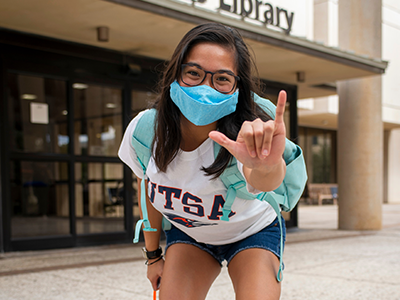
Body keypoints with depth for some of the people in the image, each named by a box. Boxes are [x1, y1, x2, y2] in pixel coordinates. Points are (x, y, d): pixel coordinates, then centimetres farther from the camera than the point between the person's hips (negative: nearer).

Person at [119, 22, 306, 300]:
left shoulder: (240, 138, -36)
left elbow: (263, 181, -60)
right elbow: (148, 191, -5)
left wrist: (268, 164, -84)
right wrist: (153, 254, 6)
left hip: (251, 233, -2)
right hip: (187, 233, 3)